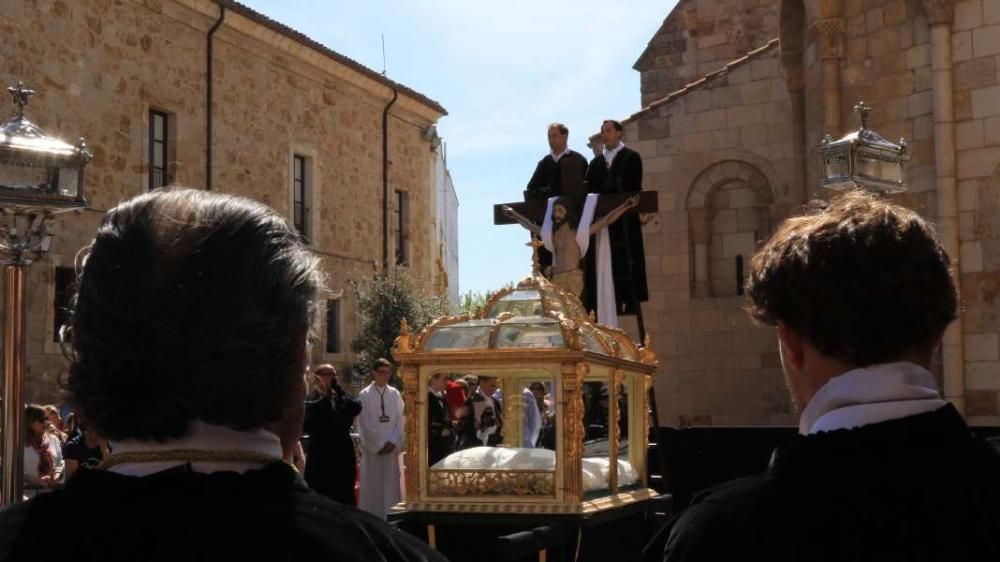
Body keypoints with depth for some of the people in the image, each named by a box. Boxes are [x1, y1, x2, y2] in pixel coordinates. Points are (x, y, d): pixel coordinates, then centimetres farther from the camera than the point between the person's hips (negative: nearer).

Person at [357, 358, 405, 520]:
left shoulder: (395, 394, 7)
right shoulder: (364, 395, -2)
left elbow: (400, 421, 5)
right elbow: (364, 424, -5)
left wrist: (393, 442, -7)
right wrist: (378, 445, -8)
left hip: (392, 448, 3)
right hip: (372, 449, -3)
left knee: (391, 486, 4)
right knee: (373, 487, -1)